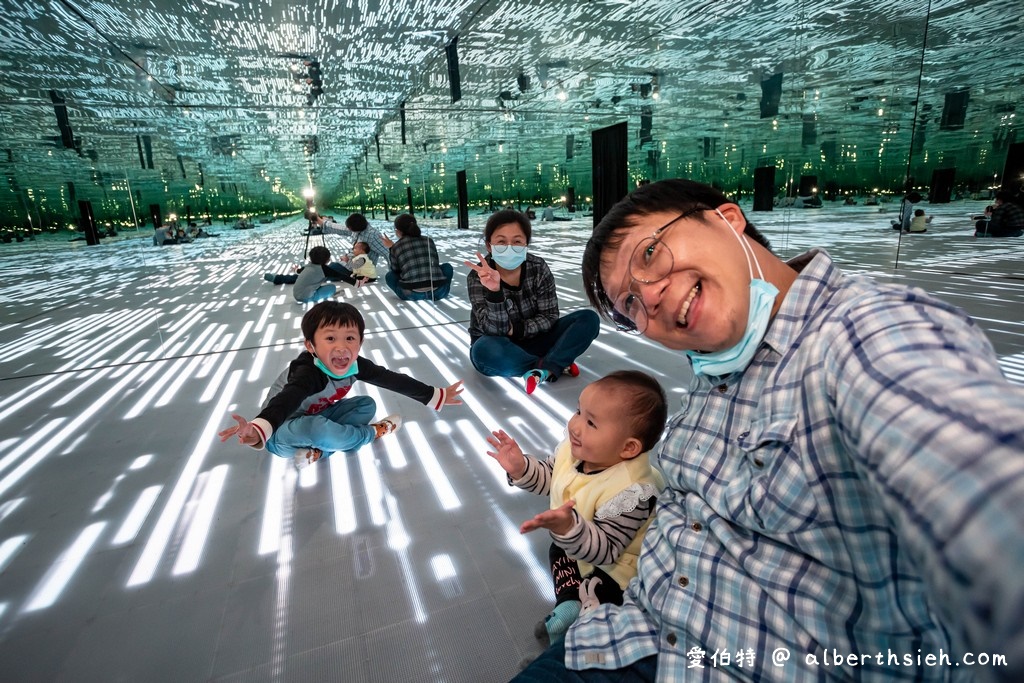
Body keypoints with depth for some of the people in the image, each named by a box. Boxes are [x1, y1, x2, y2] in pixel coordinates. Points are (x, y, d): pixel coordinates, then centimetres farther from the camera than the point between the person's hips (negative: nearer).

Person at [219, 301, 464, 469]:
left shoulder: (355, 365, -16)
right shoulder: (309, 373, -35)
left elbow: (394, 380, -11)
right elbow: (285, 401, -53)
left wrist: (436, 396, -9)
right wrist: (258, 430, -75)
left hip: (314, 419, 7)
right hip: (281, 432, -7)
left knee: (367, 405, -4)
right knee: (313, 427, -37)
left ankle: (317, 451, -18)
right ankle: (372, 432, -13)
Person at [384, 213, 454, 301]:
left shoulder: (396, 247, 9)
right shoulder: (429, 241, 16)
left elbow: (395, 271, 18)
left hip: (414, 295, -2)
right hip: (437, 292, 2)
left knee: (389, 276, 27)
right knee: (447, 267, 32)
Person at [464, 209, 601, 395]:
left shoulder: (538, 268, -12)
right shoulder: (478, 277, -19)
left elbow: (549, 317, -8)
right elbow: (495, 329, -27)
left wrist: (516, 329, -23)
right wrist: (494, 291, -44)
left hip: (532, 341, 3)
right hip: (499, 349, -2)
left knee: (589, 319, -13)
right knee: (485, 349, -40)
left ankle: (545, 370, -28)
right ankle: (558, 364, -20)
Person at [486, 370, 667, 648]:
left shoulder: (630, 493, -42)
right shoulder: (575, 448, -20)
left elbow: (606, 551, -38)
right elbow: (548, 476, 0)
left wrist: (569, 527, -54)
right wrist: (521, 468, -19)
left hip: (614, 566, -7)